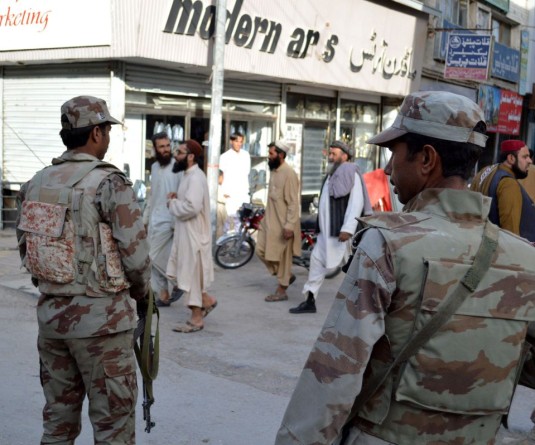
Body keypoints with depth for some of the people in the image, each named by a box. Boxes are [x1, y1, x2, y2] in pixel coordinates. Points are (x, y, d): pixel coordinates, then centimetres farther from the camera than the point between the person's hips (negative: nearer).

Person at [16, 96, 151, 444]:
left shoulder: (36, 183, 5)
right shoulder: (109, 183, -14)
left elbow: (25, 248, 10)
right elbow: (136, 254, -14)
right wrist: (140, 292, 5)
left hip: (51, 313, 6)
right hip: (101, 317, -6)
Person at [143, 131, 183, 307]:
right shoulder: (154, 167, 11)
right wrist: (145, 217, 18)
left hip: (167, 221, -8)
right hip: (154, 220, 8)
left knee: (155, 257, -9)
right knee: (155, 259, 8)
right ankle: (164, 295, 17)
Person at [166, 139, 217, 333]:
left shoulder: (196, 178, -20)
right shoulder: (189, 175, 12)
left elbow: (192, 207, -31)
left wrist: (172, 203, -15)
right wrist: (177, 199, 3)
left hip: (193, 234, -10)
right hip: (185, 233, 10)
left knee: (192, 275, -1)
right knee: (186, 273, 16)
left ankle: (196, 319, 9)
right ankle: (206, 300, 29)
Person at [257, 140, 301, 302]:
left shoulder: (289, 174, -17)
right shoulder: (274, 171, 10)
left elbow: (293, 202, -20)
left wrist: (289, 225, -24)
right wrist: (265, 217, 20)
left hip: (282, 223, -9)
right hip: (270, 220, 9)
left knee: (282, 256, 0)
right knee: (261, 250, 9)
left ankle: (281, 290, 11)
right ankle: (287, 276, 23)